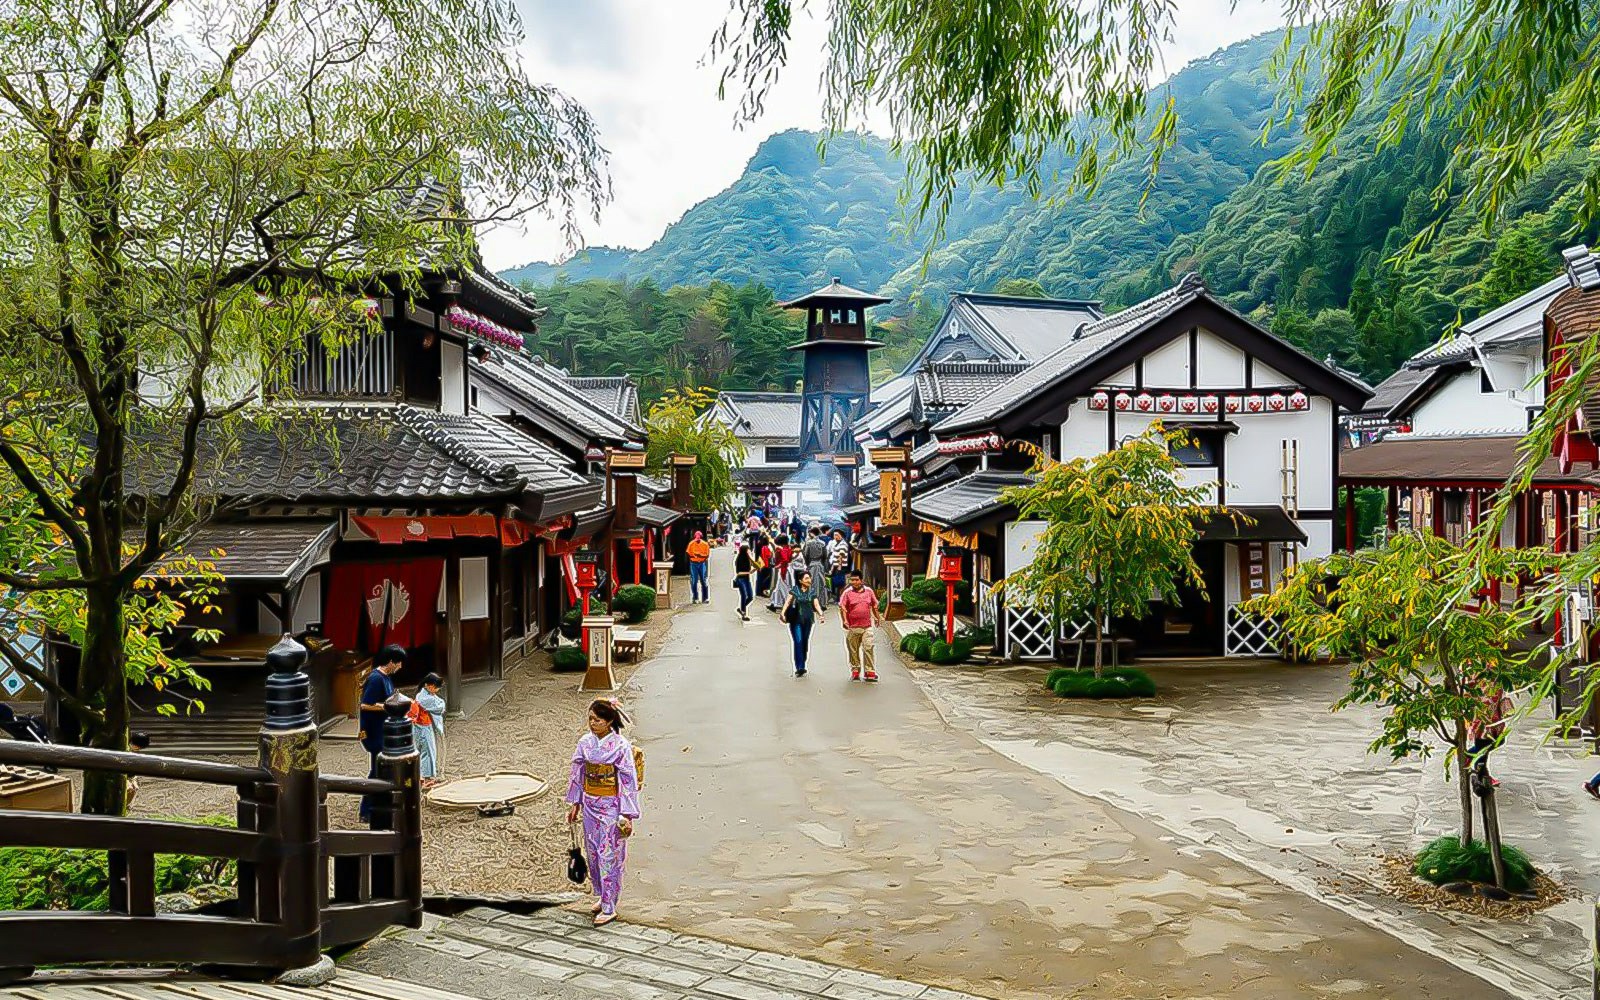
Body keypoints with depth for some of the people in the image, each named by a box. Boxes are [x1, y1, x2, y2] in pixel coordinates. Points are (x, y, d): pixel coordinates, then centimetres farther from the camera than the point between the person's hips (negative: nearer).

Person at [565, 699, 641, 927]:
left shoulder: (621, 746, -16)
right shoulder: (585, 742, 0)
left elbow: (629, 781, -14)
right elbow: (577, 773, 10)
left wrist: (627, 815, -15)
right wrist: (574, 803, 10)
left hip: (611, 806, -6)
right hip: (590, 804, 6)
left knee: (609, 856, -3)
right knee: (593, 853, 14)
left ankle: (609, 908, 5)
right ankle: (602, 896, 31)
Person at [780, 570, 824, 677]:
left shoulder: (812, 592, 8)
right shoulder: (795, 590, -1)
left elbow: (816, 604, 0)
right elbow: (788, 602, -8)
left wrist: (820, 614, -18)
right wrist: (783, 613, -22)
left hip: (807, 621, 4)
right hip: (796, 621, -4)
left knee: (805, 643, 8)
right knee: (798, 642, -13)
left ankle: (801, 666, 18)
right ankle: (800, 667, -17)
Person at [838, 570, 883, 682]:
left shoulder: (868, 591, 8)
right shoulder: (847, 592, -3)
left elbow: (874, 605, 20)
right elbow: (842, 608, -9)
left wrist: (877, 617, 22)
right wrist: (844, 620, -21)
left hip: (867, 627, 1)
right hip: (853, 628, -1)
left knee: (868, 648, -5)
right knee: (854, 651, 7)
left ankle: (870, 671, -2)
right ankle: (855, 671, 19)